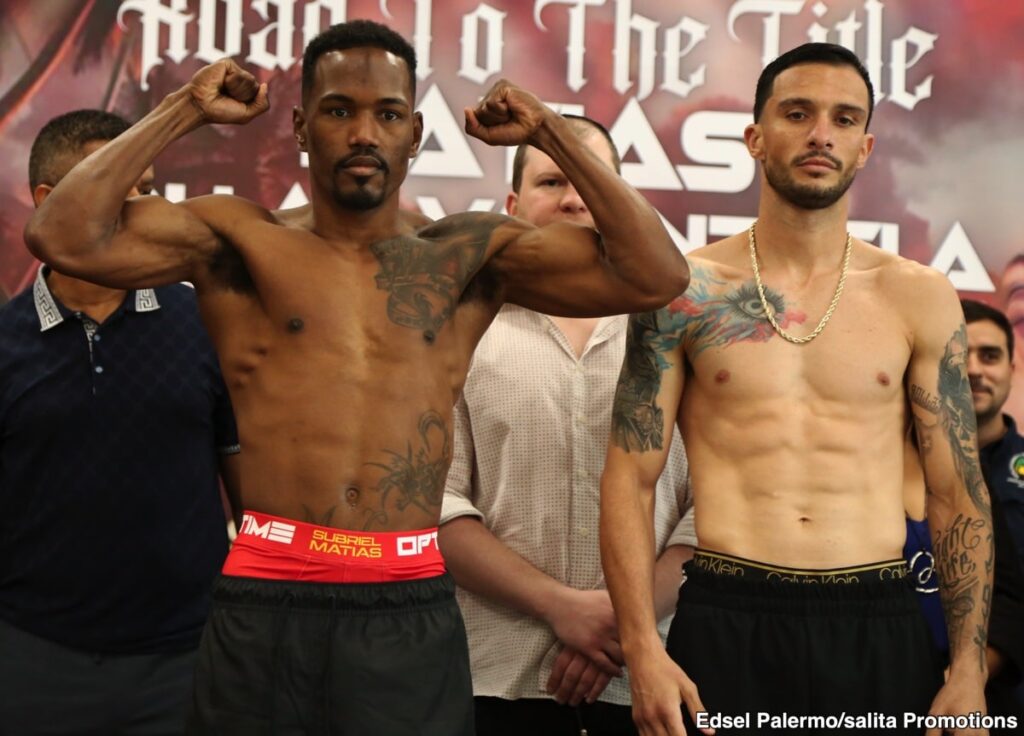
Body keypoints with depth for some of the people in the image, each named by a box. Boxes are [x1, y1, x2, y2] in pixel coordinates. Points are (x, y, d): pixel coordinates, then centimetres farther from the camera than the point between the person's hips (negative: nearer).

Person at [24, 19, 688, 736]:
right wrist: (184, 112, -2)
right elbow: (65, 237, -9)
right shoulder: (243, 240, 4)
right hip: (264, 599, -1)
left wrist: (551, 133, 3)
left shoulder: (470, 255, 7)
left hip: (412, 604, 1)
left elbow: (655, 276, 1)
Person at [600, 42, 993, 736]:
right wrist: (643, 650, -10)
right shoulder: (684, 289, 1)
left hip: (880, 626, 2)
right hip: (726, 623, -1)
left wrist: (969, 673, 0)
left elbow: (959, 495, 7)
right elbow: (630, 478, 0)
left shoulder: (919, 297, 5)